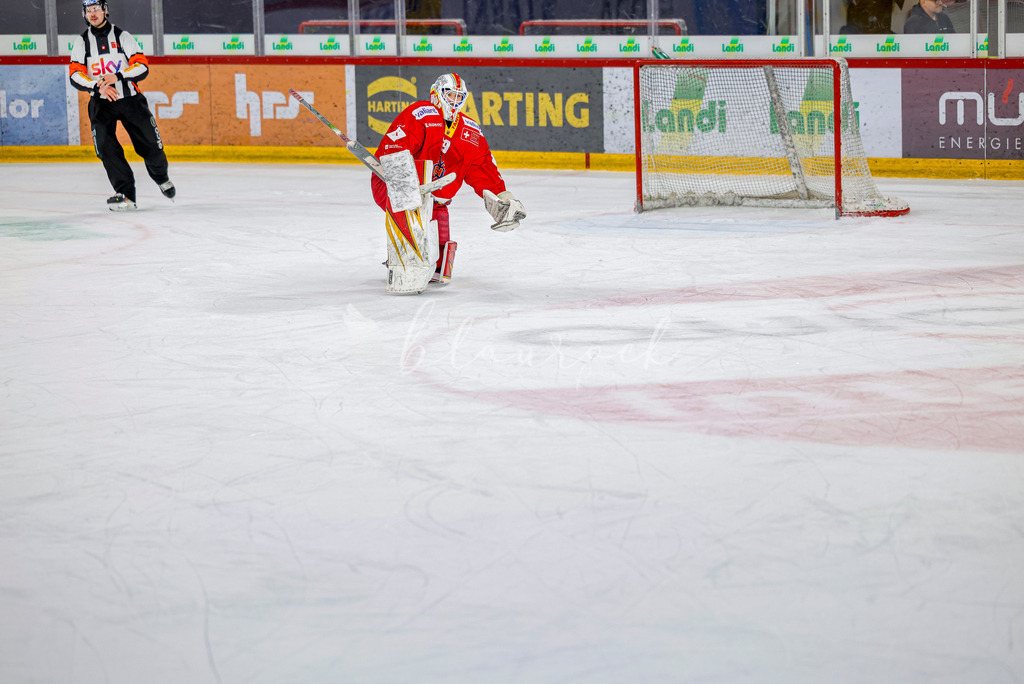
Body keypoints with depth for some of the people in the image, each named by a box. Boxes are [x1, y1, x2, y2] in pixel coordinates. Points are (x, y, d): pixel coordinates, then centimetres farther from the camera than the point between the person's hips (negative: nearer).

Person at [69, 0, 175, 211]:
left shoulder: (122, 37, 0)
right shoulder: (82, 42, 5)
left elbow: (142, 67, -8)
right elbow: (76, 75, -3)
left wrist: (117, 77, -23)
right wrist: (98, 86, -20)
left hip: (130, 98, -1)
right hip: (101, 102, 1)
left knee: (150, 144, 1)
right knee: (105, 145, -19)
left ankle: (161, 178, 33)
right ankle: (126, 194, -17)